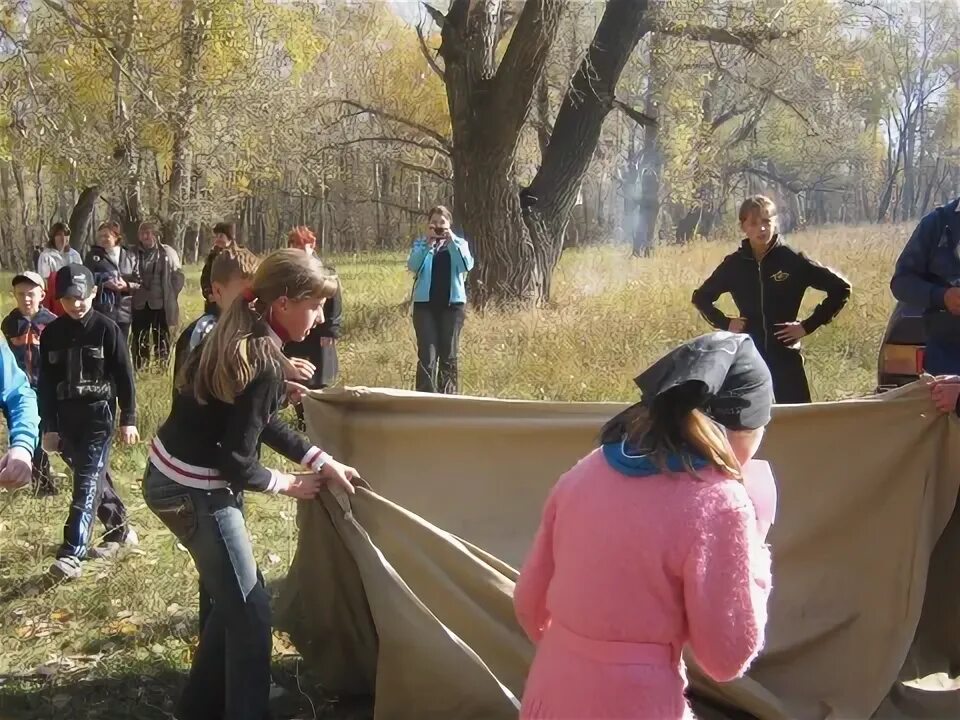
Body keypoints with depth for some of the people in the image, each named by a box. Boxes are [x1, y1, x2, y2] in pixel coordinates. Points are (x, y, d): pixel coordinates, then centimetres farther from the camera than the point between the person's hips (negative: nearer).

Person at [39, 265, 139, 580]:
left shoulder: (106, 329, -7)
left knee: (87, 482, -10)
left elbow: (124, 376, -5)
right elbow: (46, 384, 7)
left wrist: (128, 419, -5)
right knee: (93, 476, 14)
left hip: (99, 414, -5)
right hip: (66, 417, 5)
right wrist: (49, 427, 6)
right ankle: (121, 531, 31)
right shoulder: (51, 333, 4)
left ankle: (72, 553, -15)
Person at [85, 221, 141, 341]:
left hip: (124, 312, 3)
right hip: (101, 311, -3)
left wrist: (126, 286, -12)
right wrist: (104, 285, -17)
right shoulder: (93, 256, 4)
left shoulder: (130, 257, 10)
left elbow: (139, 283, 8)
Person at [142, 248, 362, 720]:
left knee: (233, 600, 21)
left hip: (174, 478, 9)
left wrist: (322, 461, 10)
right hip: (194, 492, -9)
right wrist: (287, 484, -3)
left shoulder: (241, 337, 4)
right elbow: (236, 461, -21)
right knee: (249, 612, 3)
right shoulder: (264, 363, -24)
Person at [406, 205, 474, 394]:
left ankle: (448, 398, 13)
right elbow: (412, 266, -9)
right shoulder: (420, 243, 9)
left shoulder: (459, 243, 8)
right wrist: (427, 243, -16)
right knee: (427, 356, -7)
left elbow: (467, 265, -11)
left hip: (452, 304, 0)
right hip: (425, 303, 0)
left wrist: (452, 242, -17)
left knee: (449, 356, 5)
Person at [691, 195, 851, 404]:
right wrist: (724, 323, 4)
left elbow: (841, 288, -2)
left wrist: (808, 326, -5)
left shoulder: (793, 260, -6)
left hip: (786, 357, -2)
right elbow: (700, 297, 18)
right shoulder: (733, 264, 2)